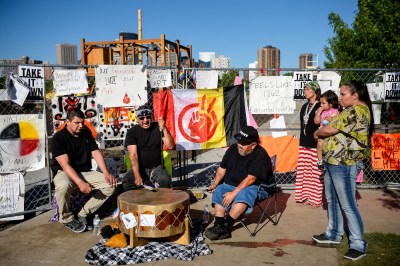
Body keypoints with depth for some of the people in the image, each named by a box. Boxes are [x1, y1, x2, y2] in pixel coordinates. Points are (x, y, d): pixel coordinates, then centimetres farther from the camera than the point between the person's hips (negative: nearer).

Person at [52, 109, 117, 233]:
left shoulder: (87, 134, 6)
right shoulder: (58, 138, -13)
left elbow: (96, 153, -1)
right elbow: (65, 165, -23)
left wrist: (106, 173, -17)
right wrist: (80, 183, -36)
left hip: (86, 172, 6)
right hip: (65, 173, -5)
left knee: (110, 184, -14)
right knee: (63, 186, -40)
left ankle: (83, 214, -7)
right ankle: (67, 219, -10)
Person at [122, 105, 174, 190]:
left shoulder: (158, 128, -1)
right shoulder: (132, 132, -6)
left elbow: (170, 146, -11)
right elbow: (133, 154, -16)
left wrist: (164, 129, -25)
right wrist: (137, 176, -26)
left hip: (157, 167, 0)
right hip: (139, 168, 0)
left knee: (165, 181, -30)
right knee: (126, 182, -27)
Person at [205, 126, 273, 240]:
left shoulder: (260, 155, -14)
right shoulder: (233, 149, 7)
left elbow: (250, 179, -21)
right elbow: (222, 169, 15)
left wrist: (233, 193, -26)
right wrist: (215, 184, 0)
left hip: (253, 187, -6)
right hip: (229, 185, 6)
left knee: (242, 194, -37)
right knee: (218, 192, -23)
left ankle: (225, 226, -34)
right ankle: (219, 225, -31)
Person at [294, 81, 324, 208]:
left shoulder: (320, 107, -8)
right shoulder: (304, 107, 15)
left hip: (315, 144, -7)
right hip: (304, 143, 7)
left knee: (316, 171, -3)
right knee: (304, 171, 8)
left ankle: (316, 199, 6)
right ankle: (307, 196, 18)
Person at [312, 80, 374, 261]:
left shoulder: (356, 111, -17)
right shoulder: (352, 110, 17)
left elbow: (330, 129, -18)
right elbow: (336, 130, 18)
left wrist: (317, 133, 0)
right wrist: (322, 132, 1)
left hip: (344, 164, -11)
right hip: (333, 162, 11)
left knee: (347, 205, -3)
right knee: (332, 200, 19)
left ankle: (358, 244, 8)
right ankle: (334, 234, 33)